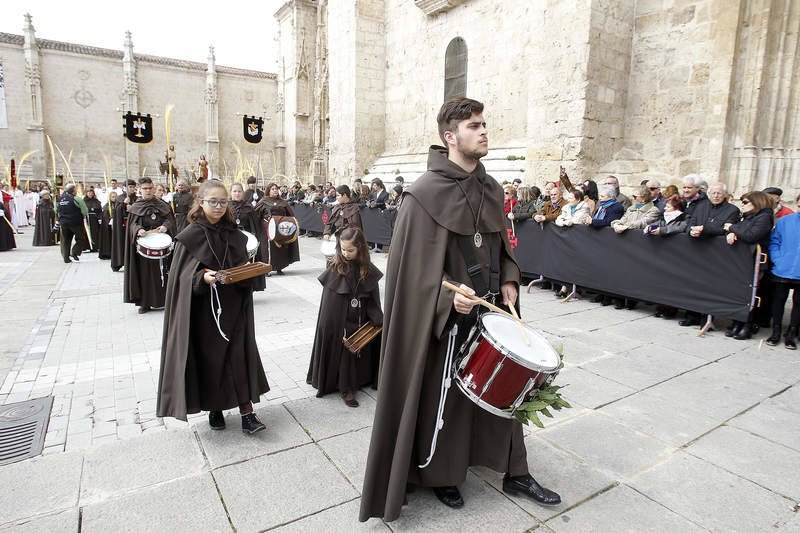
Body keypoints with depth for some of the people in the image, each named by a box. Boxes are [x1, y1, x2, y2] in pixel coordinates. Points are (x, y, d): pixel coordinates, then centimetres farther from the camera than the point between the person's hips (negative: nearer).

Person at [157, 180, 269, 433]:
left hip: (233, 308, 2)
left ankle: (247, 414, 7)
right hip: (204, 309, -2)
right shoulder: (190, 237, -5)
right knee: (209, 360, 7)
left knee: (239, 356, 1)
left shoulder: (234, 234, 5)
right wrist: (202, 278, -25)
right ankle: (214, 408, 29)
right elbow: (183, 277, -7)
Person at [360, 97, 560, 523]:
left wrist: (508, 280, 1)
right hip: (444, 315, -6)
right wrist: (448, 296, -29)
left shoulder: (491, 188, 7)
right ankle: (441, 474, 33)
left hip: (492, 308, 7)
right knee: (443, 394, 9)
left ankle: (514, 471, 35)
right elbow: (415, 261, -16)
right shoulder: (426, 192, -14)